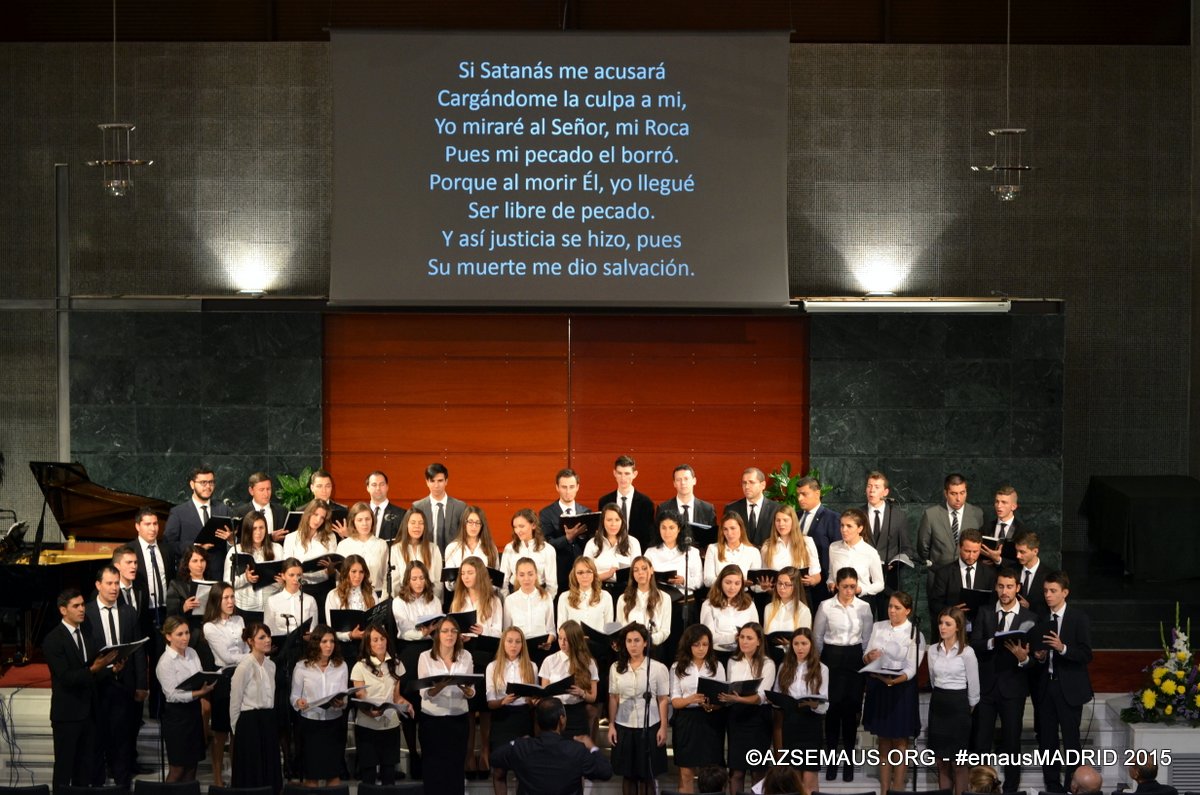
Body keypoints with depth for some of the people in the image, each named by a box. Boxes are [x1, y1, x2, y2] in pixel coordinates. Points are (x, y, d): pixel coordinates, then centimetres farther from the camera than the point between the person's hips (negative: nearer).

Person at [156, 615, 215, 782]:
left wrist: (206, 686, -9)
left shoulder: (192, 653, 6)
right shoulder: (165, 662, -14)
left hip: (194, 710, 6)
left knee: (192, 765, 11)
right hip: (176, 713, -6)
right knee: (178, 768, 1)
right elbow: (172, 695, -18)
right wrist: (199, 693, -27)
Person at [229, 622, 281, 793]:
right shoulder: (245, 666, -13)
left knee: (269, 771, 8)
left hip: (269, 721, 7)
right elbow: (235, 700, -8)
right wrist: (237, 729, -2)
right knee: (251, 774, 0)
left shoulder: (271, 665, 8)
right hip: (250, 722, -7)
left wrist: (269, 718, 15)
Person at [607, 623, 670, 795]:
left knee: (646, 775, 3)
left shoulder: (658, 668, -4)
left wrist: (663, 728, -6)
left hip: (649, 728, -2)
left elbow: (663, 700, -2)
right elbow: (613, 698, 7)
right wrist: (611, 725, 2)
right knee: (628, 774, 8)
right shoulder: (616, 668, 5)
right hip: (624, 727, 2)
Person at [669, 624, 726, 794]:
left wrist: (712, 705, -19)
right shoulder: (678, 667, 3)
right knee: (686, 773, 1)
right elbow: (675, 701, -1)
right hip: (686, 721, 0)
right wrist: (691, 700, -21)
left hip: (711, 721, 0)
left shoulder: (717, 666, 5)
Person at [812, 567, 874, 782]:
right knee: (833, 708, -1)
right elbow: (817, 637, 6)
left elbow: (867, 638, 6)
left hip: (855, 659, 1)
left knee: (851, 708, 3)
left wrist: (866, 660, 2)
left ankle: (849, 760, 13)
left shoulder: (864, 607, 1)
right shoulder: (825, 606, -2)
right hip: (832, 657, -1)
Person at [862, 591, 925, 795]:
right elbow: (865, 659, 5)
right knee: (883, 741, 11)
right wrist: (869, 656, -19)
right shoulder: (878, 627, 6)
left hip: (901, 688, -4)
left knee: (900, 742, 3)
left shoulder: (915, 633, -6)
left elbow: (912, 668, -13)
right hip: (877, 687, 4)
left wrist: (894, 680, -31)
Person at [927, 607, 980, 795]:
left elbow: (974, 686, -3)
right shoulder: (933, 651, 4)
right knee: (941, 760, 9)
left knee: (958, 761, 1)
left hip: (958, 705, -5)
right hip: (937, 704, 5)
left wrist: (968, 709, 6)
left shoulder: (967, 652, -11)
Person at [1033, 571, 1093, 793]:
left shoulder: (1079, 619, -4)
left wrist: (1063, 648, -26)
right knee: (1046, 740, 8)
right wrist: (1039, 657, -9)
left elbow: (1086, 655, -11)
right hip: (1044, 687, 4)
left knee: (1071, 740, -1)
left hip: (1069, 688, -4)